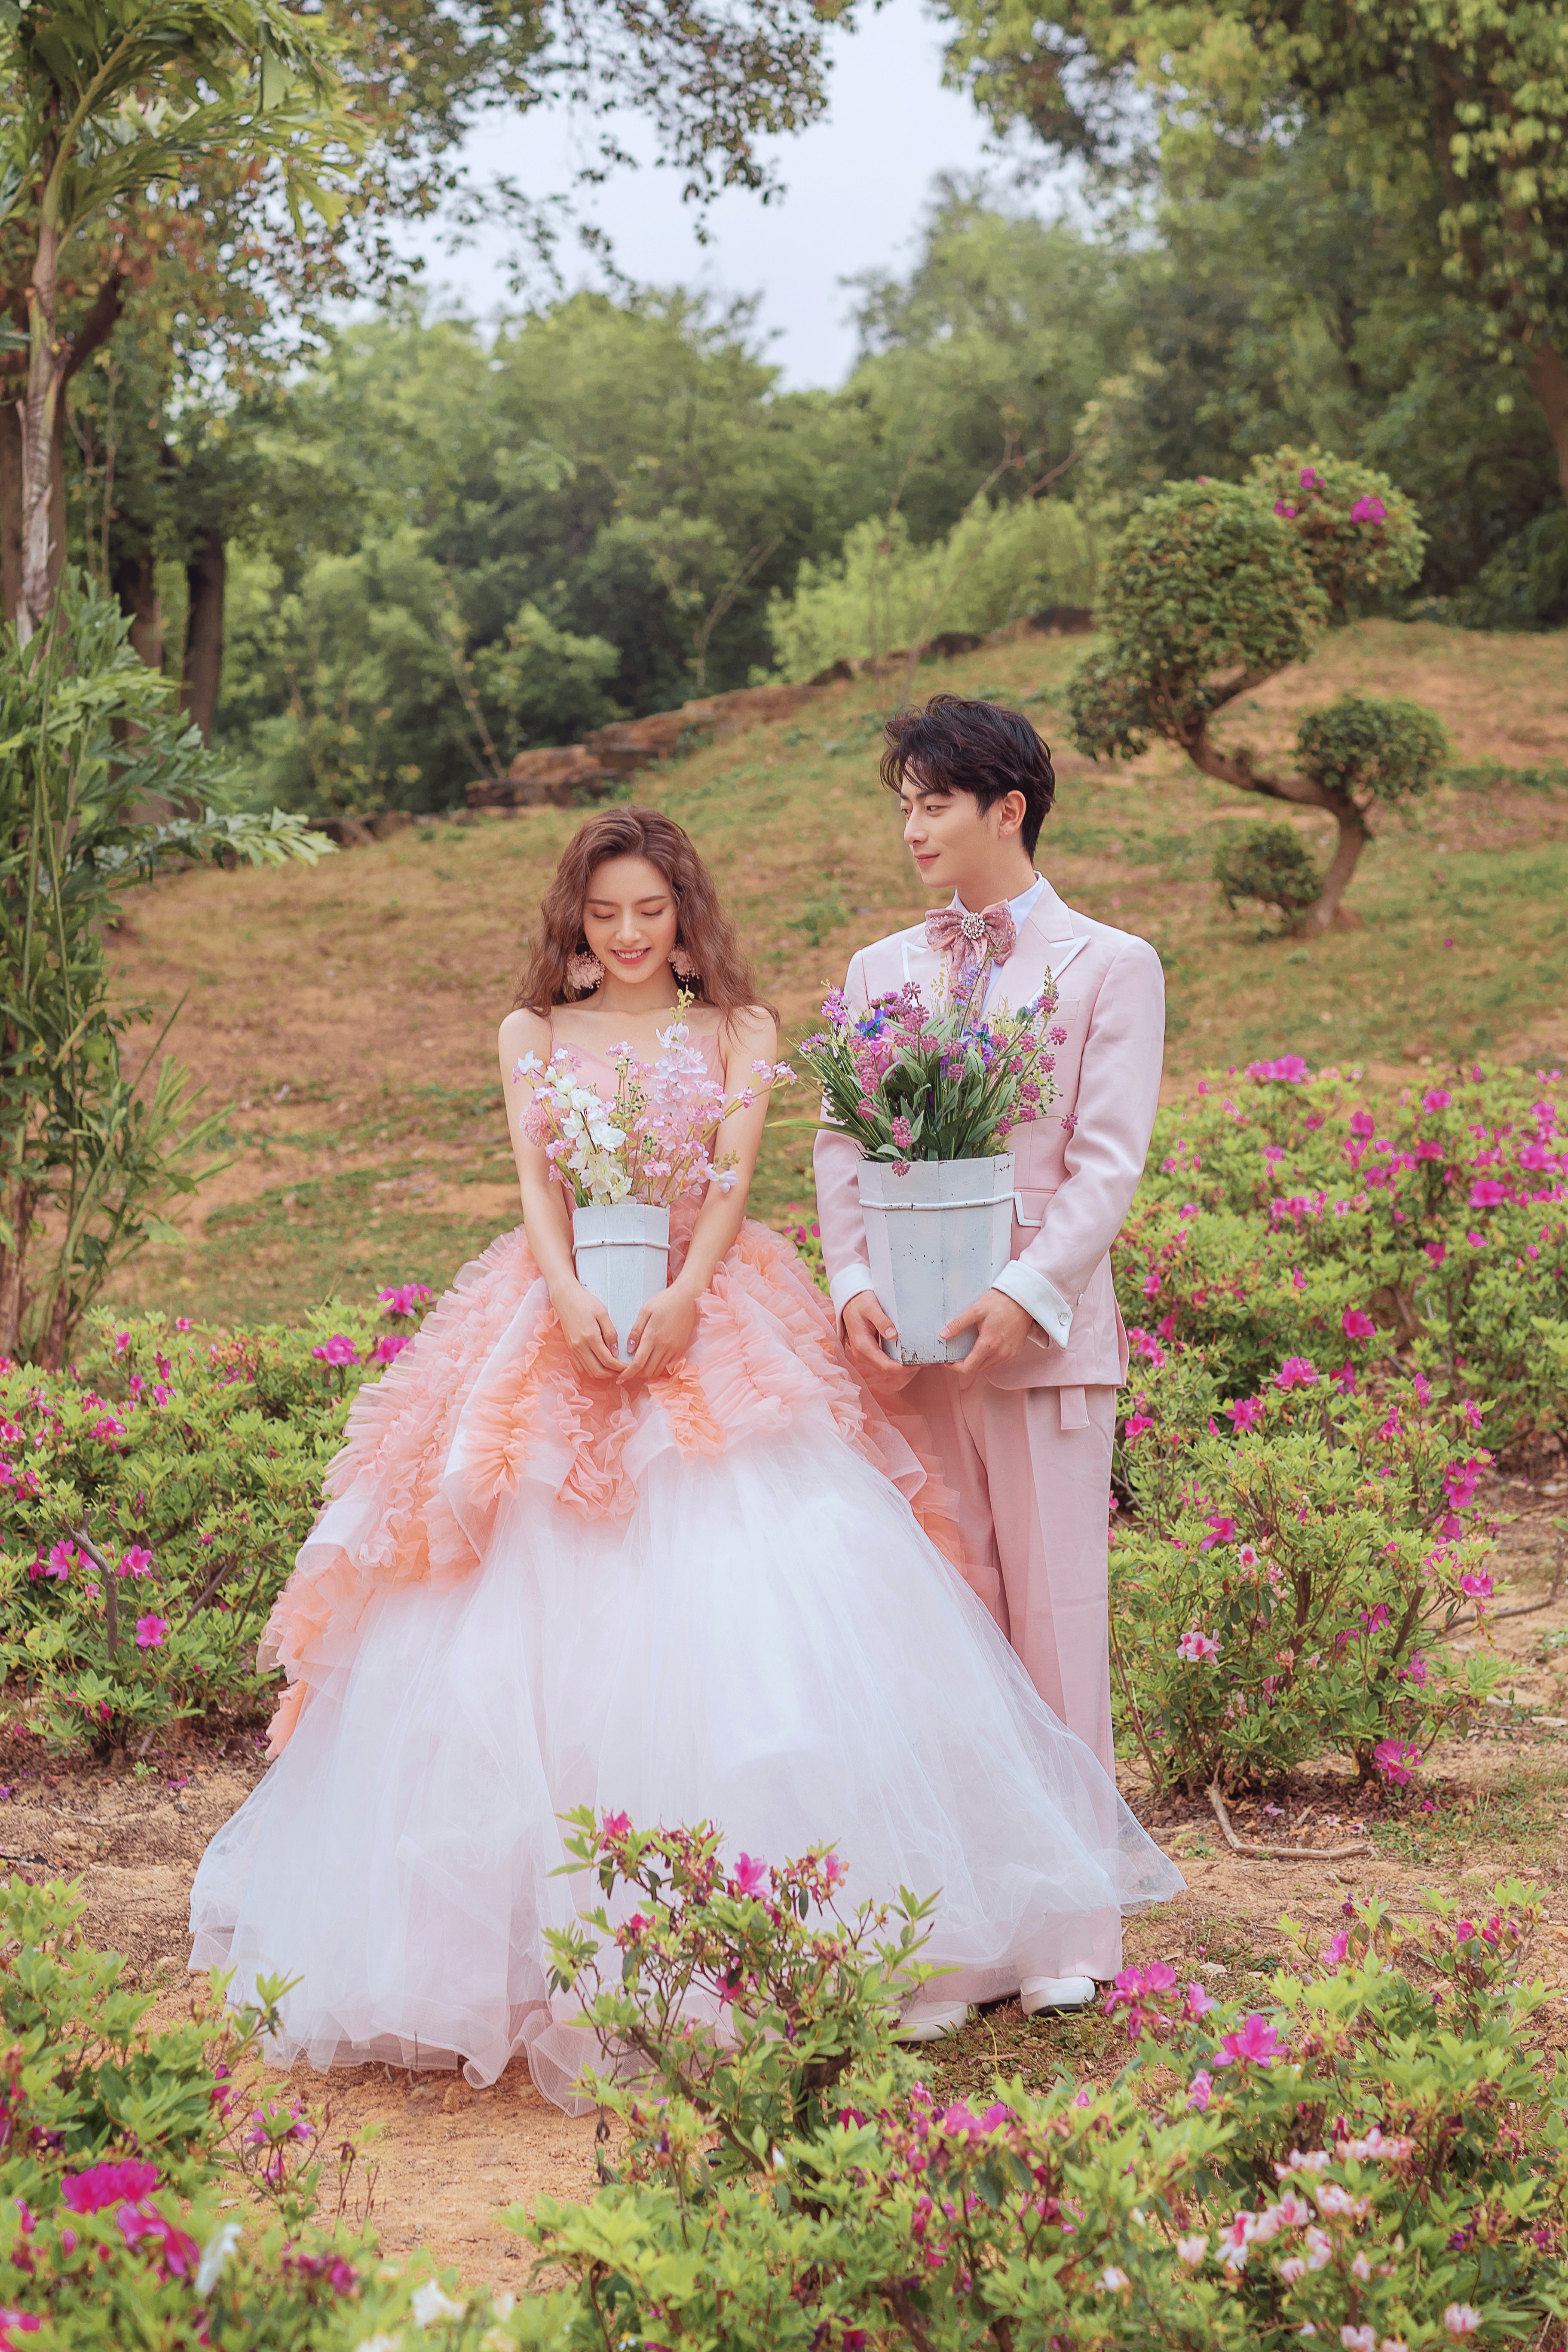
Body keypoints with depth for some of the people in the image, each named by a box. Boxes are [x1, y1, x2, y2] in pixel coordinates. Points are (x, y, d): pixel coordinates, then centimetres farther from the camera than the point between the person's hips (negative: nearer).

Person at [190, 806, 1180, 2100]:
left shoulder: (737, 1032, 12)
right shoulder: (534, 1034, 14)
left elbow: (732, 1177, -1)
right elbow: (538, 1179, 1)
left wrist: (682, 1297, -18)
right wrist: (570, 1295, -18)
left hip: (711, 1316, -1)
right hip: (567, 1317, 1)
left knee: (754, 1591, -12)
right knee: (547, 1603, -6)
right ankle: (549, 1923, 1)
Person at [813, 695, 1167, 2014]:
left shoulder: (1110, 966, 4)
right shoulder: (881, 972, 15)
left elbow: (1108, 1163, -4)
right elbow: (842, 1147, 10)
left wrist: (1023, 1296, -17)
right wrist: (854, 1286, -7)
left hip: (1041, 1334, -3)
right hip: (907, 1337, 3)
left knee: (1056, 1610, -1)